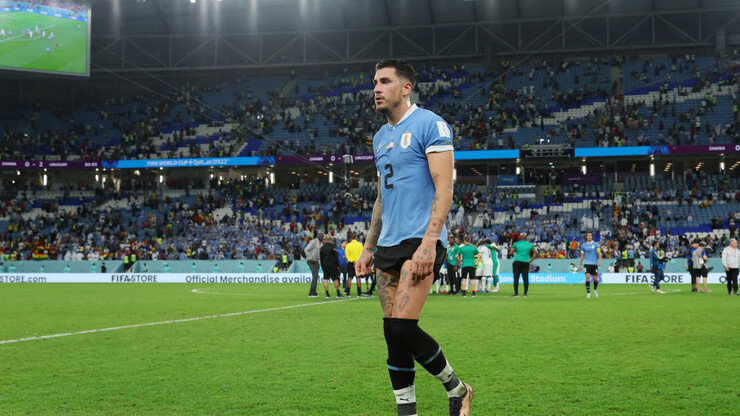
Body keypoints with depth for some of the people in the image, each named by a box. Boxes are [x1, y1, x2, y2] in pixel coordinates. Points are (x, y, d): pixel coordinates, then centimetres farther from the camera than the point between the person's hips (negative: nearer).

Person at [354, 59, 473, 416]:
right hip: (388, 244, 8)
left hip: (419, 240, -8)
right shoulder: (381, 137, 19)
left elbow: (444, 188, -13)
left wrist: (428, 242, -21)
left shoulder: (429, 125, -6)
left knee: (402, 327, -17)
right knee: (392, 333, 3)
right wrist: (368, 247, 20)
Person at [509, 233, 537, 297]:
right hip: (526, 262, 3)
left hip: (517, 262, -3)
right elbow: (536, 253, 10)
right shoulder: (529, 245, 9)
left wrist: (513, 255, 18)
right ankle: (525, 293, 1)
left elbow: (510, 253, -2)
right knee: (525, 278, 3)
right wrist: (531, 260, 13)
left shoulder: (516, 244, 0)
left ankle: (516, 293, -3)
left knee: (516, 278, 0)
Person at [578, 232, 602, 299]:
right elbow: (582, 255, 15)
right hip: (587, 264, 1)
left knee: (595, 279, 1)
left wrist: (599, 261, -20)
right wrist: (580, 265, 13)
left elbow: (599, 253, -2)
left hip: (594, 264, 0)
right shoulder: (583, 245, 8)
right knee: (587, 277, -15)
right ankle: (588, 293, -8)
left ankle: (595, 290, 29)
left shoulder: (596, 244, 2)